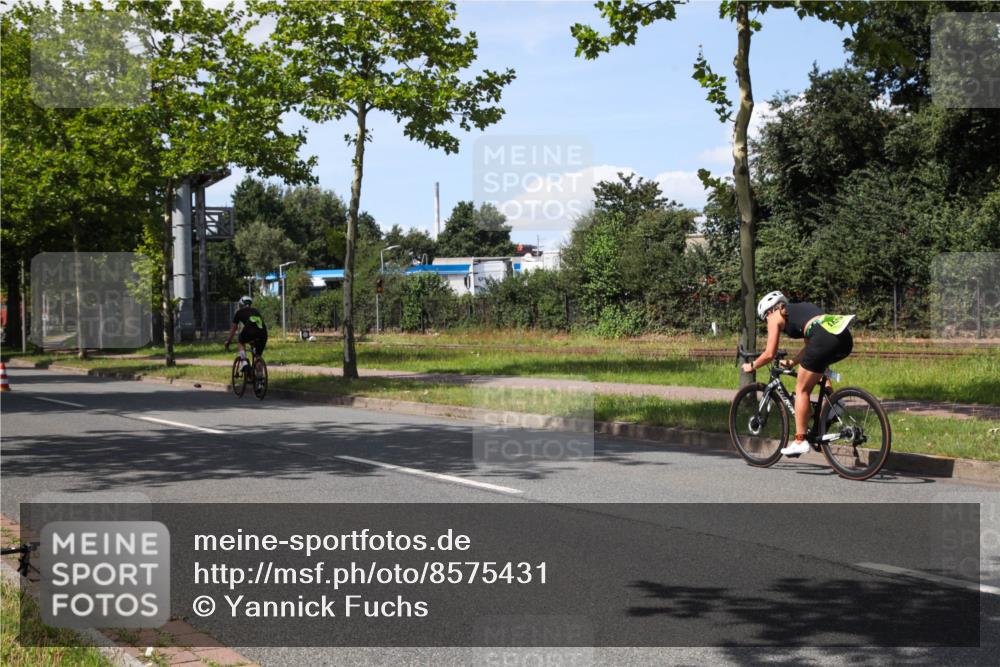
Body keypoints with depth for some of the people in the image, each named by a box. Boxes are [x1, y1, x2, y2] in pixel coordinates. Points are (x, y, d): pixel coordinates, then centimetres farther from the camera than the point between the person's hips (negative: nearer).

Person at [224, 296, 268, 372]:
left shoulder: (239, 312, 27)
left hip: (249, 331, -3)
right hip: (263, 333, 3)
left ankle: (244, 362, 10)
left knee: (241, 342, 29)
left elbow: (233, 329, 35)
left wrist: (228, 341, 48)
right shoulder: (256, 311, 36)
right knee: (258, 356, 21)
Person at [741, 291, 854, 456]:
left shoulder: (775, 317, 16)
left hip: (824, 336, -7)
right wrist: (792, 362, 45)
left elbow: (770, 354, 13)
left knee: (802, 389, 7)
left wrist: (751, 366, 29)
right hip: (846, 339, 7)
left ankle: (800, 441, 6)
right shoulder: (801, 308, 36)